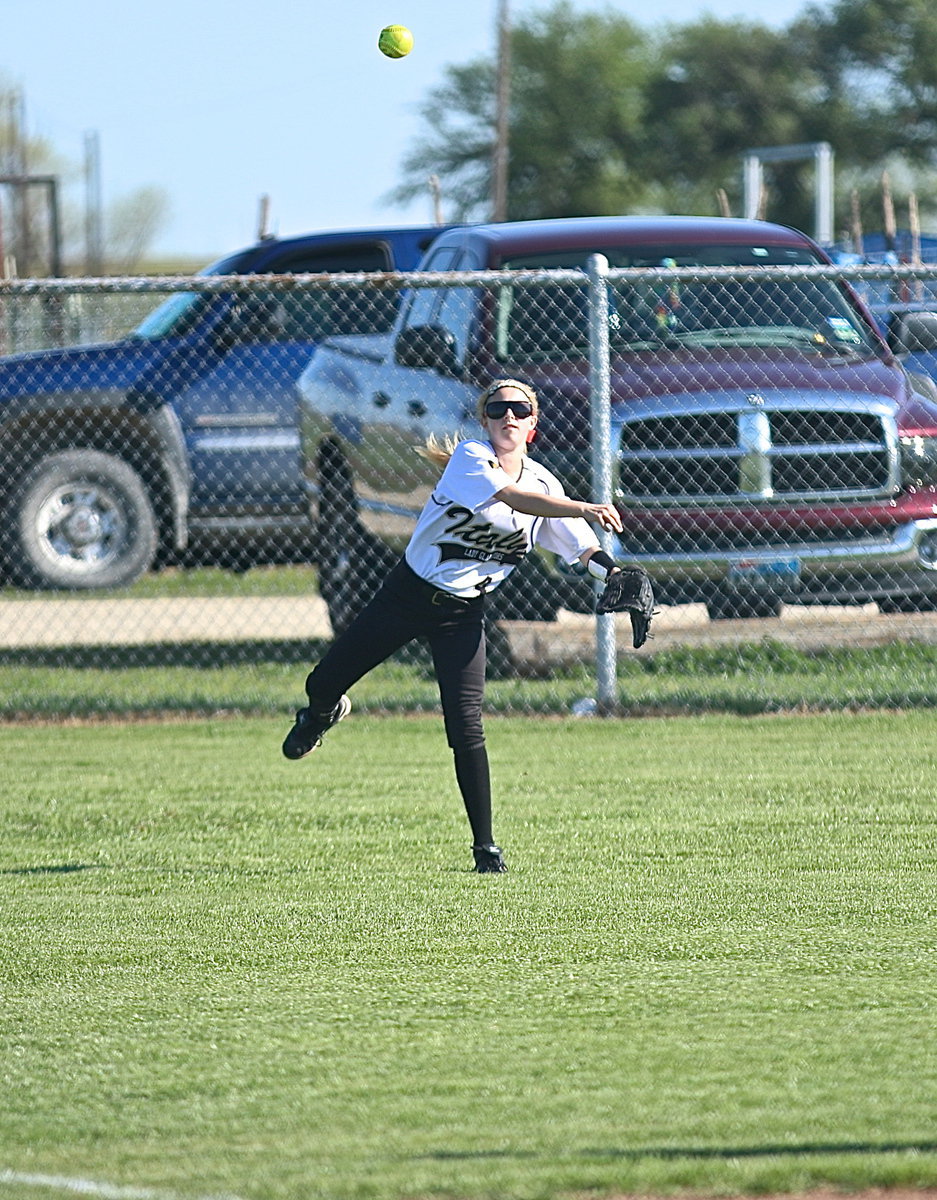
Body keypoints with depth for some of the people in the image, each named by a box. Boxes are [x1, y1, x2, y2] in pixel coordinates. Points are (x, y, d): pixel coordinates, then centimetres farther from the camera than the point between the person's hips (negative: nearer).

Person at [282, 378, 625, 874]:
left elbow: (583, 548, -1)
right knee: (323, 685, 9)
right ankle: (323, 713, 49)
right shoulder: (469, 458, -17)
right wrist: (583, 510, -45)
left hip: (462, 615, 2)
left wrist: (618, 577, -22)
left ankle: (485, 845, -1)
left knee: (466, 730, -12)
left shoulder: (545, 485, -2)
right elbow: (512, 497, -34)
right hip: (406, 593, -2)